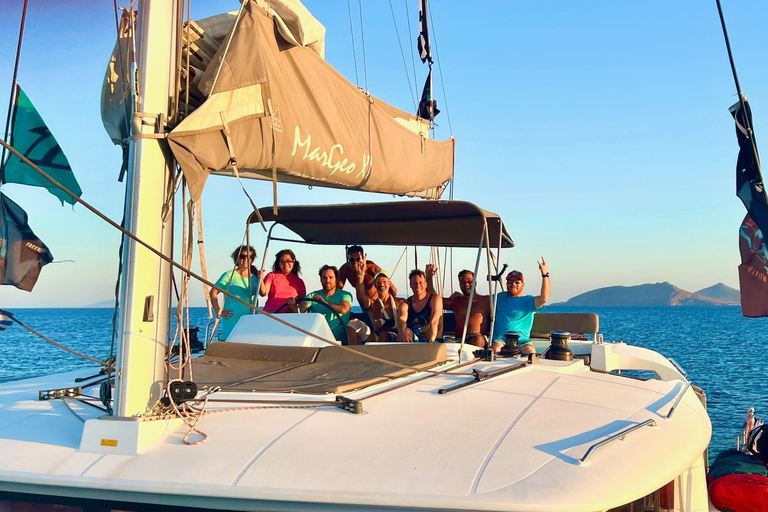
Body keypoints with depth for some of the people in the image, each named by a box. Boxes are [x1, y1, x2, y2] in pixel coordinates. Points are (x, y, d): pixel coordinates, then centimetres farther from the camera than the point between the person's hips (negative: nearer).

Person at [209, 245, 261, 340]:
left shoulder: (254, 277, 14)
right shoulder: (230, 275, 1)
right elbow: (213, 293, -2)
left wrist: (260, 278, -14)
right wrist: (219, 312, -7)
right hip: (232, 319, -4)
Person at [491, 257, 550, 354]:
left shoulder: (528, 301, 6)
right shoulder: (500, 297, 20)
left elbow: (544, 298, -15)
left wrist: (545, 274, -21)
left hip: (522, 340, -1)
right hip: (500, 340, 2)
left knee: (530, 352, -33)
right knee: (495, 350, -33)